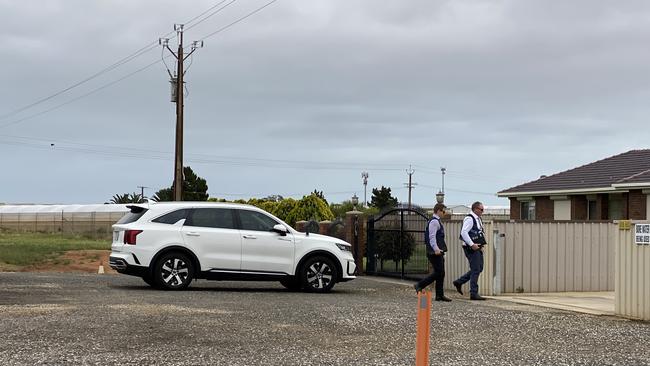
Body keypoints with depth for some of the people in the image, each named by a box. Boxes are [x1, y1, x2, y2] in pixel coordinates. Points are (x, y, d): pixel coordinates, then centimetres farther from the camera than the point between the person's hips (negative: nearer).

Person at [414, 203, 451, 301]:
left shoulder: (437, 221, 19)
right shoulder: (434, 222, -13)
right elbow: (432, 237, -22)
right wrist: (436, 249, -31)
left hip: (438, 252, 11)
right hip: (435, 253, -11)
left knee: (440, 273, 9)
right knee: (438, 273, -8)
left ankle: (440, 295, 11)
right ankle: (420, 285, -1)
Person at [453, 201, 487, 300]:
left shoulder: (478, 219, 16)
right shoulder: (469, 219, -14)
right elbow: (463, 232, -23)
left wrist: (480, 245, 14)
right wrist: (472, 245, -25)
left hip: (477, 248, 10)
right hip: (471, 248, -10)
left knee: (479, 268, 15)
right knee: (475, 270, -7)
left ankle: (459, 282, 24)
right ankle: (474, 294, 0)